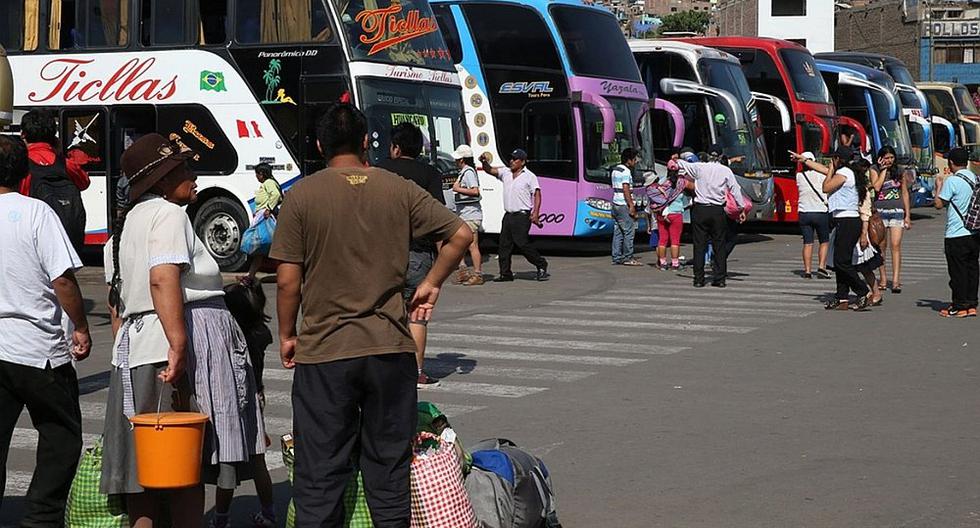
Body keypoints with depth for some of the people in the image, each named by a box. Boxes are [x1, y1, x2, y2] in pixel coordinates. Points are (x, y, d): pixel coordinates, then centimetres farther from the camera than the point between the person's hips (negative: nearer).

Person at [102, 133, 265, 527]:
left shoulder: (125, 222, 20)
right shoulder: (168, 214, -9)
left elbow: (116, 299, 23)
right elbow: (163, 279, -23)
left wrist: (125, 350, 26)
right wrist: (178, 346, -28)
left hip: (133, 347, 9)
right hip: (188, 344, -9)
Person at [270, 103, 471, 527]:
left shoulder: (302, 196, -4)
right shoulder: (399, 190, 2)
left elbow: (288, 280, -6)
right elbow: (461, 235, 0)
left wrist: (286, 336, 8)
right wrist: (431, 284, 12)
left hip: (323, 352, -2)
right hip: (390, 348, 2)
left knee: (320, 475, 4)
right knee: (390, 468, 11)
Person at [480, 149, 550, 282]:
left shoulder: (529, 176, -3)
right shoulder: (505, 172, 12)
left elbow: (537, 195, -5)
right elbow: (490, 170, 9)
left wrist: (535, 213, -16)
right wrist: (485, 162, -14)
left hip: (522, 216, -6)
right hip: (508, 215, 6)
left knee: (522, 243, -12)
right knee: (504, 244, 4)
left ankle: (541, 266, 1)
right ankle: (505, 273, 9)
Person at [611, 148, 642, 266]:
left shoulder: (615, 170, 16)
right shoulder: (626, 171, -13)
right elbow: (626, 190, -19)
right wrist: (631, 206, -18)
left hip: (616, 204, 9)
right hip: (624, 205, -9)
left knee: (618, 232, 9)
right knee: (629, 231, -4)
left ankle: (616, 258, 9)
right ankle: (627, 258, -3)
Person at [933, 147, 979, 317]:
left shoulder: (952, 181, -14)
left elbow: (939, 204, -11)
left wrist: (939, 185, 4)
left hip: (956, 234, -7)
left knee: (958, 271, 0)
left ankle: (959, 306, 4)